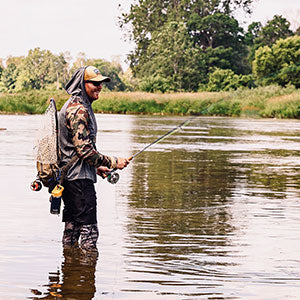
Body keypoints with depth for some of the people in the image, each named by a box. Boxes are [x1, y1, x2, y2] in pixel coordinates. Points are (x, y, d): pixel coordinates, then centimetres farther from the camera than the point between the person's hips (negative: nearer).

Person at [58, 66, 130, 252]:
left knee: (72, 225, 16)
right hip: (80, 178, -11)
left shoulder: (73, 106, 17)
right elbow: (84, 149, -22)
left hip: (68, 176, 11)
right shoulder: (79, 110, -17)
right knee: (88, 229, -8)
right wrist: (113, 162, -14)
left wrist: (96, 167, 20)